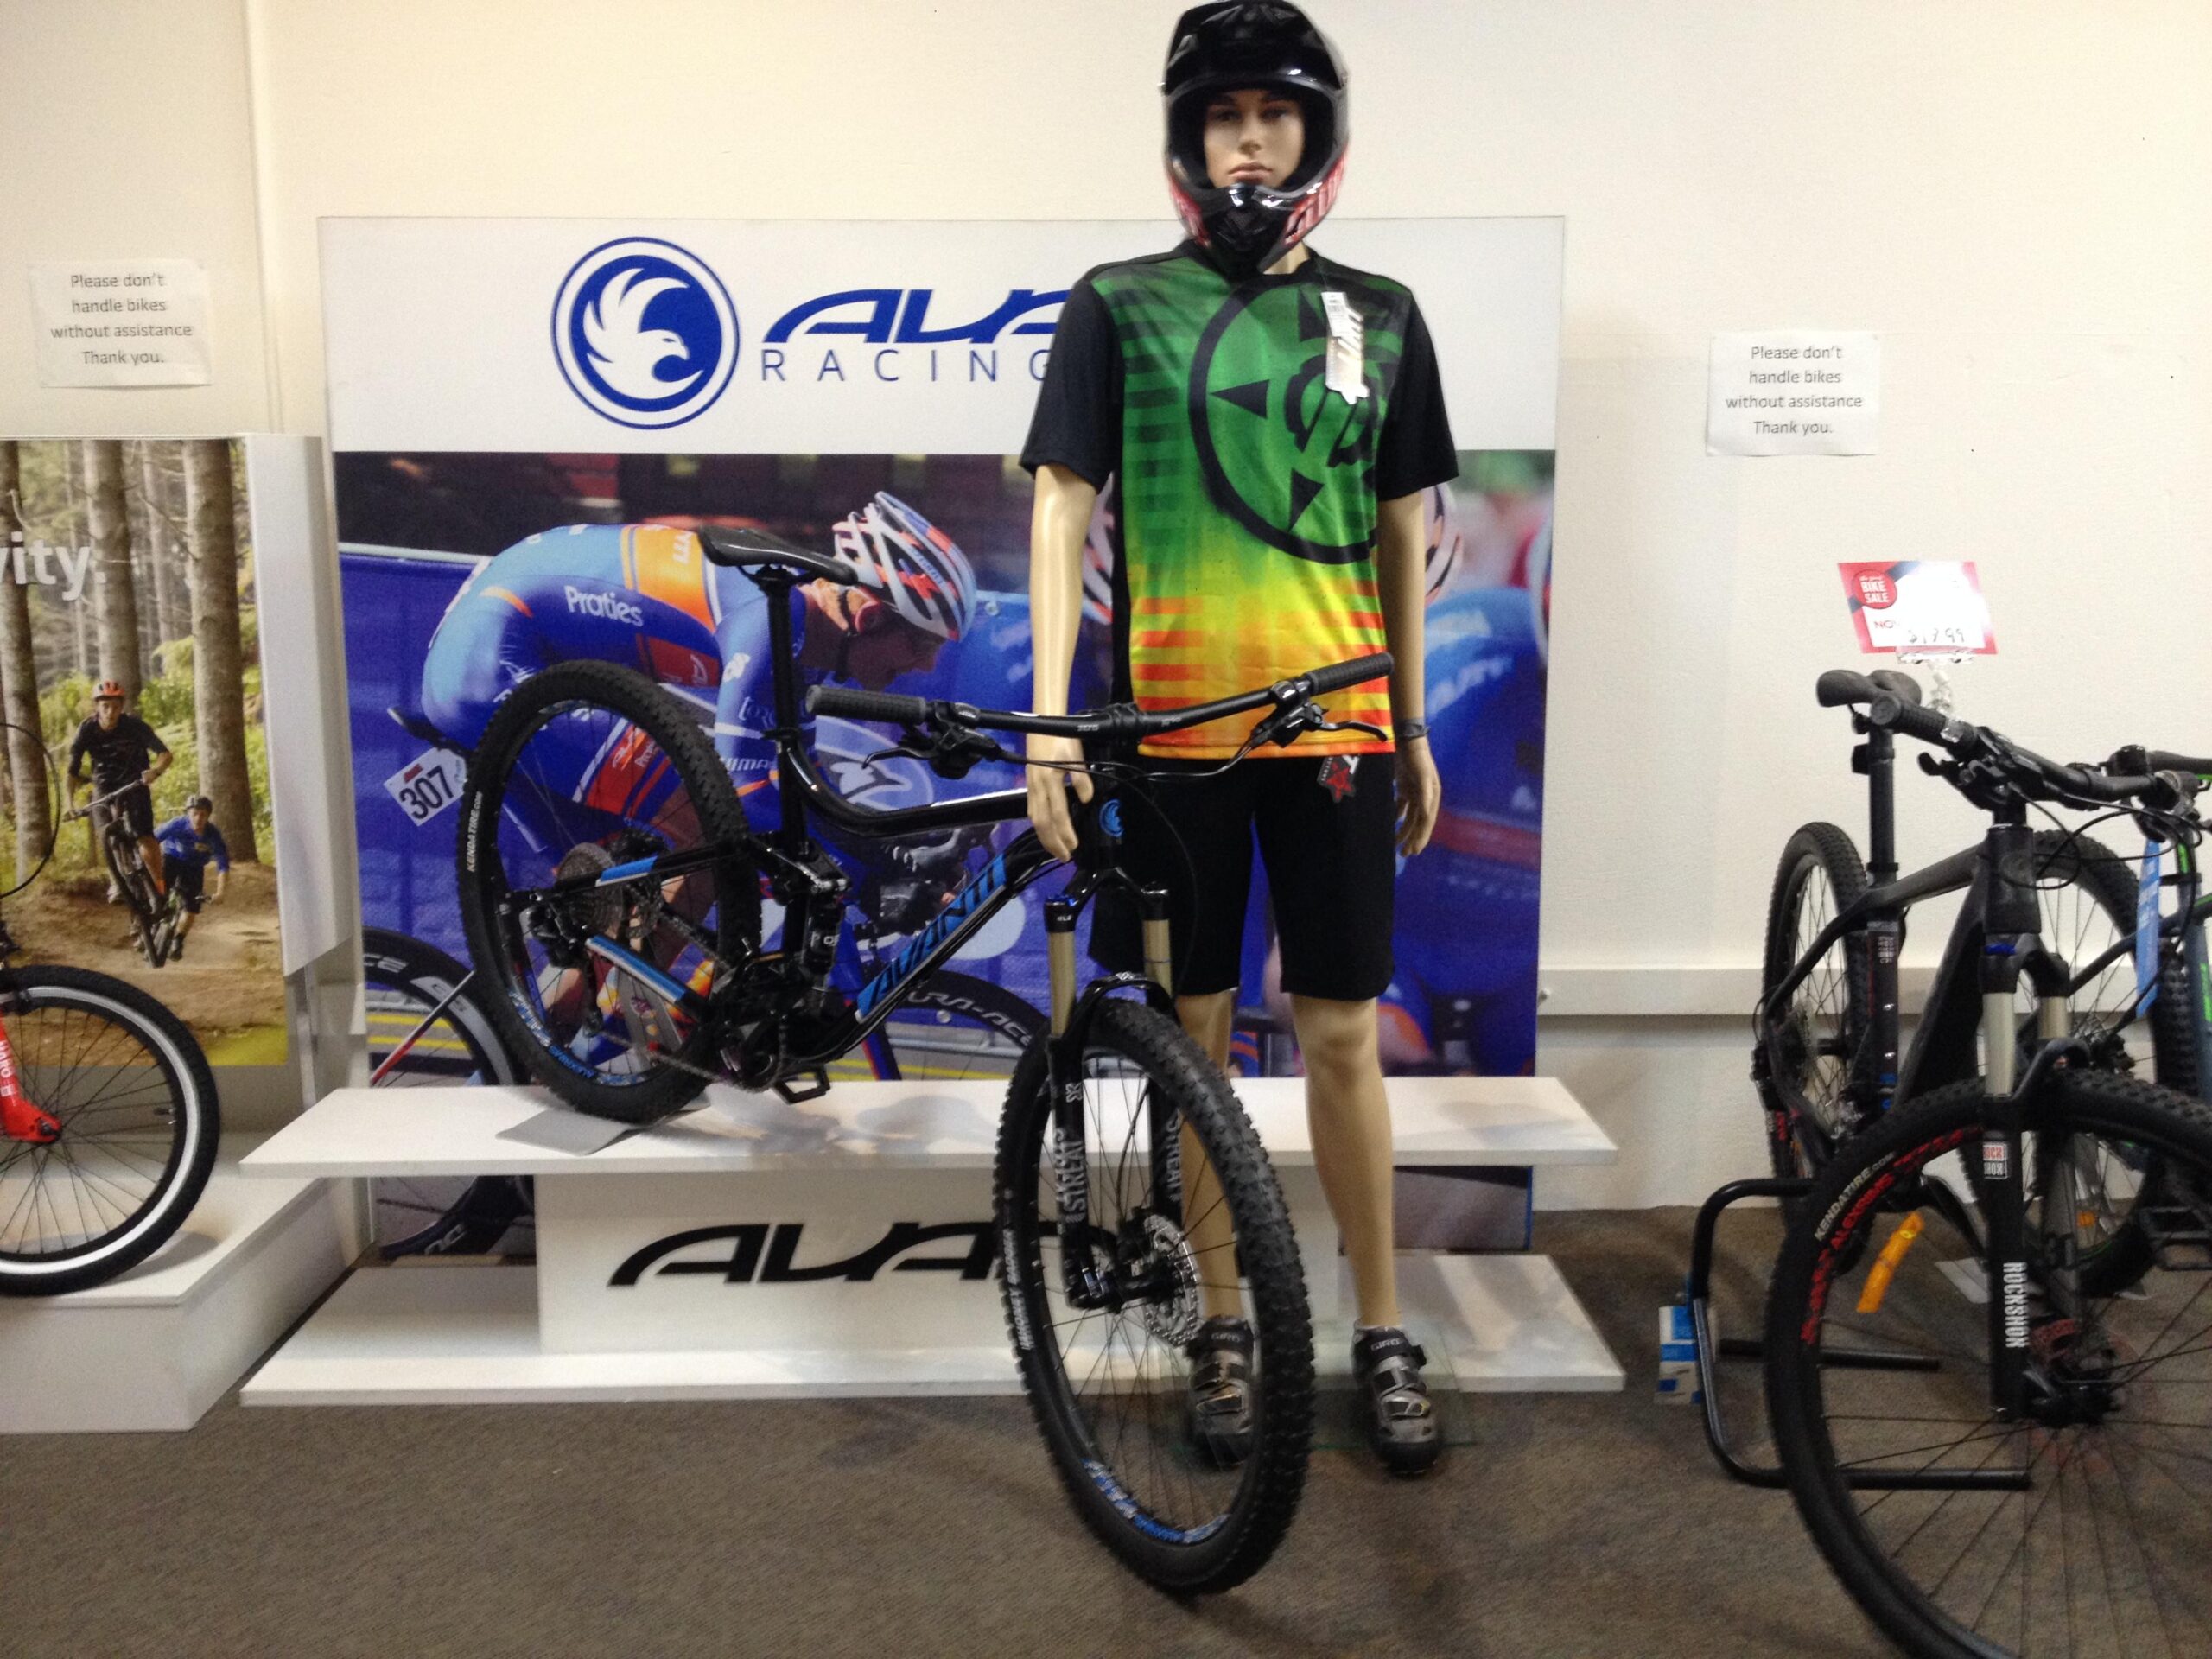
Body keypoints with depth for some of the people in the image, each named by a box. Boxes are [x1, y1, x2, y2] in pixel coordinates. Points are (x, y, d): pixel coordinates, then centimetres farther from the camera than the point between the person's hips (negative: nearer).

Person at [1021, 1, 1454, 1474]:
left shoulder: (1377, 316, 10)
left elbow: (1402, 532, 14)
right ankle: (1224, 1326, 24)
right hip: (1174, 724, -1)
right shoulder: (1121, 305, 3)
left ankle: (1384, 1333, 22)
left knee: (1344, 1033, 5)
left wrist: (1417, 729, 13)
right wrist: (1050, 716, -11)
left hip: (1334, 725, 2)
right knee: (1196, 1028, 7)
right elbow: (1062, 505, -1)